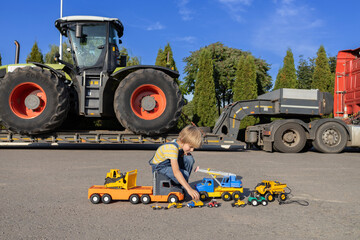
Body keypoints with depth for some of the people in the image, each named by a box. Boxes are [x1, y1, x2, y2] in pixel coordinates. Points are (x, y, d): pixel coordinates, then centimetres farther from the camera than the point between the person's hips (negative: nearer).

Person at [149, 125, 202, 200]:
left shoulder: (181, 143, -10)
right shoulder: (172, 148, -35)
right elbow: (176, 172, -43)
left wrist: (186, 154, -14)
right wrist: (189, 189, -48)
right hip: (159, 167, -8)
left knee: (189, 159, -13)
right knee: (185, 174, -30)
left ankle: (182, 184, 0)